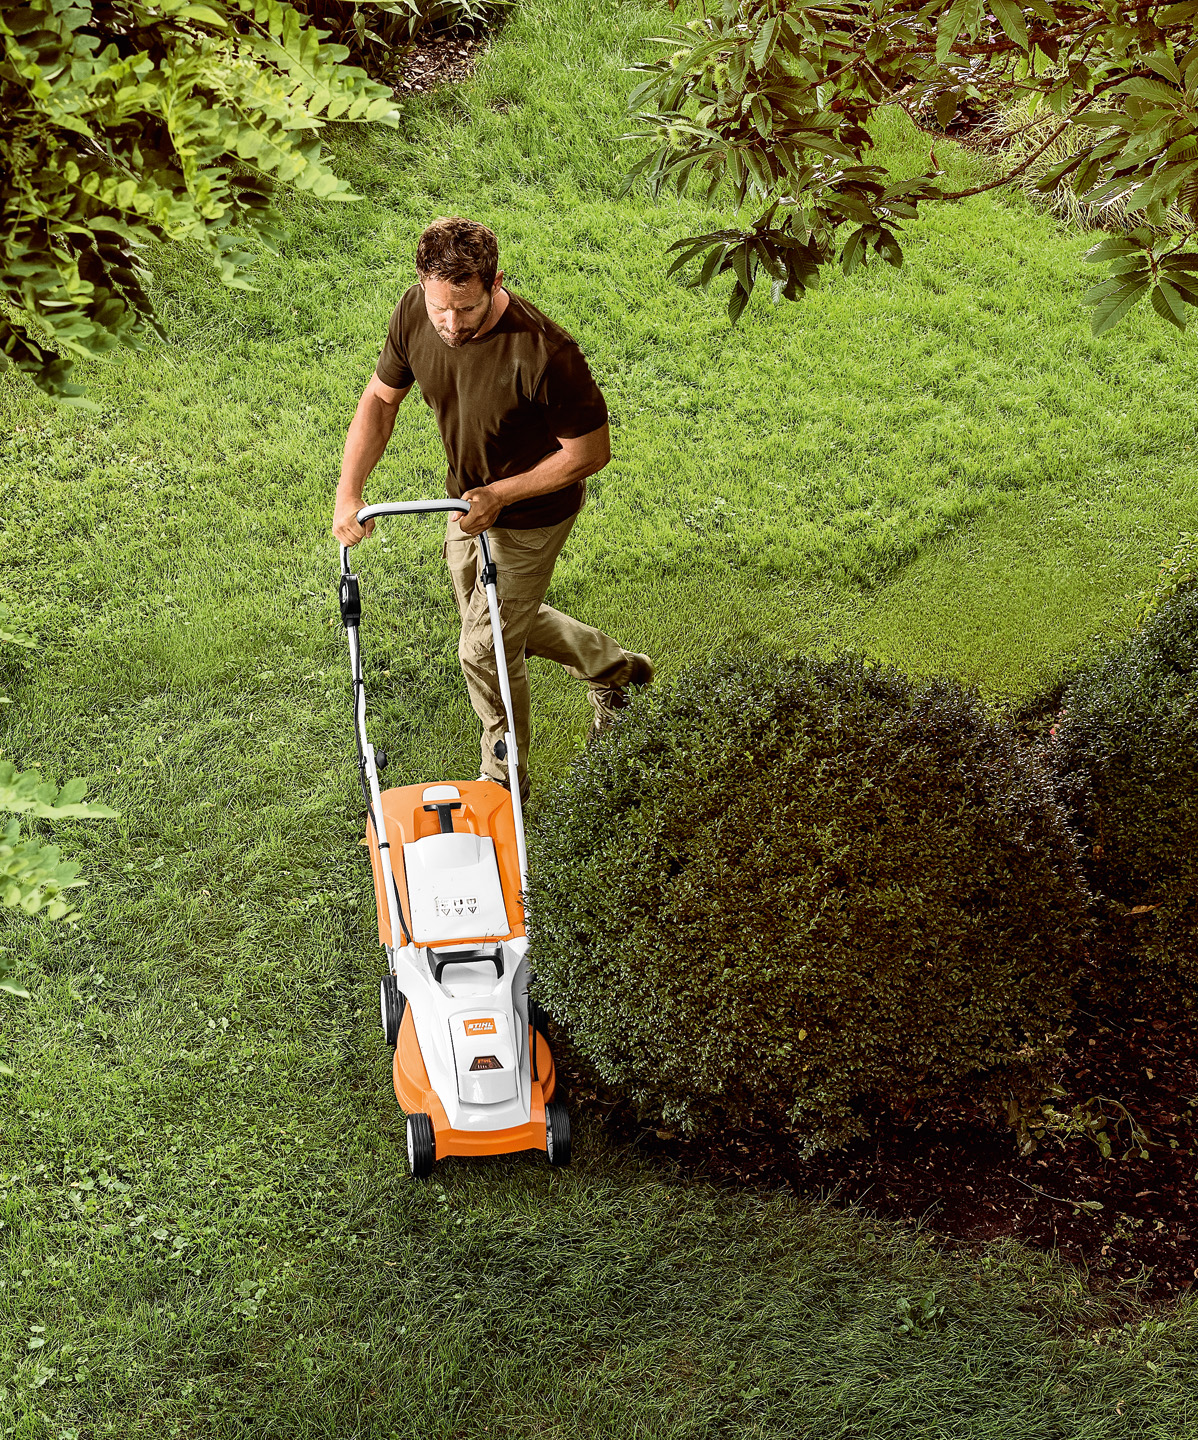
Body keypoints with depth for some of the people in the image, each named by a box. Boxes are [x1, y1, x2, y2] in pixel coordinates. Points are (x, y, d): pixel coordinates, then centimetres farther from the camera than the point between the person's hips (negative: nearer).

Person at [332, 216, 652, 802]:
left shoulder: (542, 353, -37)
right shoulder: (415, 313, -19)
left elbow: (591, 451, -25)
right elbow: (381, 398, -4)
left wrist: (499, 495, -26)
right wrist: (348, 491, -15)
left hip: (529, 513, -7)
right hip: (470, 496, 7)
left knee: (486, 649, 1)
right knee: (498, 617, 26)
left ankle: (504, 780, 28)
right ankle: (612, 666, 50)